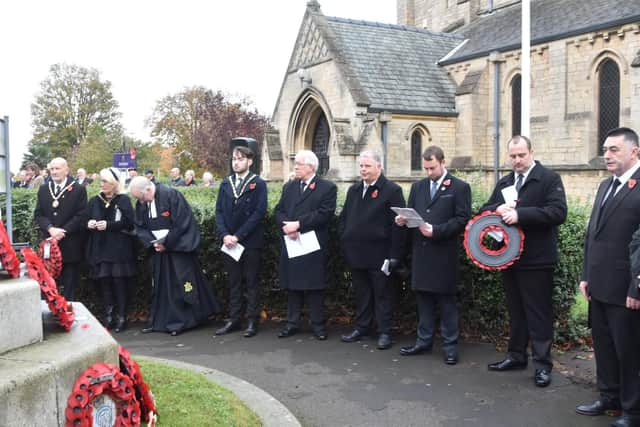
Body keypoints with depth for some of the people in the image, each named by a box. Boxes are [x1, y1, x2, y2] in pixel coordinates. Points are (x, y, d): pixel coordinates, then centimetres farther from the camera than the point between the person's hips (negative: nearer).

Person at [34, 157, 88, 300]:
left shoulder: (79, 190, -1)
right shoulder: (43, 189, 12)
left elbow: (81, 216, -6)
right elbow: (38, 214, 6)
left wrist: (63, 231, -14)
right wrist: (51, 229, -12)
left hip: (70, 246, -3)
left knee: (69, 287, 3)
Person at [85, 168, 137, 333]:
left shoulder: (124, 200, -1)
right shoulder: (94, 201, 12)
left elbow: (128, 223, -10)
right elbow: (86, 221, 13)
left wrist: (108, 225, -19)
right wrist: (89, 224, -9)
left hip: (119, 249, -4)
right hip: (99, 249, 4)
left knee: (119, 282, -3)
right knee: (104, 282, 2)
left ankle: (121, 317, 6)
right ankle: (108, 316, 11)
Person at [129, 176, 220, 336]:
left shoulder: (171, 195, -18)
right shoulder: (141, 203, 2)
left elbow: (180, 224, -19)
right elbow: (140, 227, 7)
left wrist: (165, 243, -15)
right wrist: (152, 243, -9)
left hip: (178, 247, -6)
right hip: (158, 249, 6)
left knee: (181, 285, -3)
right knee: (160, 285, 11)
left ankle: (183, 321, 8)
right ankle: (158, 321, 21)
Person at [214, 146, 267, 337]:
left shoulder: (258, 184, -4)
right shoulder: (225, 183, 10)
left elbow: (259, 212, -12)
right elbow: (219, 211, 7)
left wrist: (238, 236, -15)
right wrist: (224, 235, -8)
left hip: (250, 242, -4)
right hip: (229, 241, 4)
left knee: (252, 282, 4)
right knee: (233, 282, 11)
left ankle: (252, 320, 11)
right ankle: (233, 319, 18)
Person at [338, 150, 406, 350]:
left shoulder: (392, 190, -8)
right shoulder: (353, 190, 13)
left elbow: (398, 224, -12)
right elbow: (343, 218, 17)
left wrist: (394, 255, -15)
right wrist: (344, 242, 5)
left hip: (379, 255, -6)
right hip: (355, 253, 6)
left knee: (382, 294, 5)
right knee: (361, 294, 15)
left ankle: (384, 332, 14)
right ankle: (361, 327, 27)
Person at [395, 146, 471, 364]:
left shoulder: (460, 187, -2)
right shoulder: (417, 187, 14)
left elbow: (462, 219, -9)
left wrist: (436, 230, -19)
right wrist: (402, 219, -7)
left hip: (444, 254, -5)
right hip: (420, 252, 5)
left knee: (447, 301, 3)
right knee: (423, 298, 11)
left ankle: (450, 345, 12)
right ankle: (424, 341, 22)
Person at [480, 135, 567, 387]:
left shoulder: (549, 179, -6)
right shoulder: (504, 183, 14)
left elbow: (558, 212, -18)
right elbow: (485, 209, 12)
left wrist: (519, 214, -24)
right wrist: (498, 209, -11)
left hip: (536, 260, -6)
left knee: (539, 312, 0)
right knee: (515, 310, 16)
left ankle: (542, 364, 9)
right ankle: (516, 356, 28)